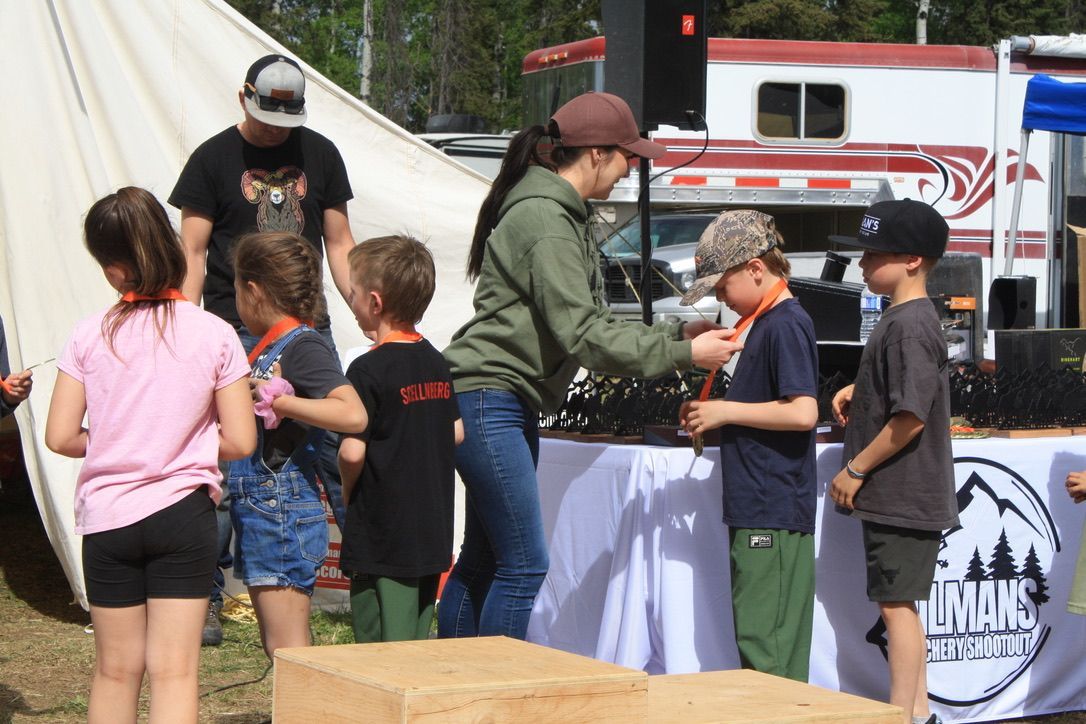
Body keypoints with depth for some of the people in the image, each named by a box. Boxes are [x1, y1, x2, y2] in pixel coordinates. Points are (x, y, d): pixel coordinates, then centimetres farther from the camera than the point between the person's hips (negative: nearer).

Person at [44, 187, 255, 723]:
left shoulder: (89, 336, -4)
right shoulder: (215, 335, -5)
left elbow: (60, 437, -4)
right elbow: (239, 442, -6)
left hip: (107, 517, 1)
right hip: (183, 513, -1)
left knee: (115, 670, 13)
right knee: (174, 671, -1)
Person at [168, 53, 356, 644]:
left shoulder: (320, 154, 11)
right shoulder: (214, 158, 2)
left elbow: (339, 245, 15)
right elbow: (193, 253, 1)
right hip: (234, 331, -2)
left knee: (340, 451, -1)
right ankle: (206, 595, 6)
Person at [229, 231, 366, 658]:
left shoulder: (303, 346, -14)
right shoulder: (267, 347, 13)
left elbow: (353, 415, -30)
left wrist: (275, 400, -24)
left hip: (284, 514, -10)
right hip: (259, 514, 10)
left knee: (286, 650, -8)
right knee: (277, 646, 14)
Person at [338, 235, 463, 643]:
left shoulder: (369, 370, -15)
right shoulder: (436, 362, 7)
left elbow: (352, 452, -19)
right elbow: (456, 433, 16)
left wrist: (347, 492, -1)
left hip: (382, 537, -7)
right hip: (433, 532, 8)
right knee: (418, 648, 15)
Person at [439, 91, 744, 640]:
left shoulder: (563, 216, 17)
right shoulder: (544, 220, -16)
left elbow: (593, 323, 17)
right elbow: (582, 337, -21)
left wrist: (675, 334, 9)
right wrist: (683, 354, -16)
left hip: (510, 404, 11)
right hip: (486, 398, -11)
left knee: (482, 560, 15)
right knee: (524, 564, -9)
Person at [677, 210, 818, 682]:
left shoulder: (785, 324, -13)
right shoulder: (765, 323, 17)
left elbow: (803, 412, -23)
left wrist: (727, 411, -14)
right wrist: (712, 415, 10)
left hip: (774, 514, -11)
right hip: (757, 510, 11)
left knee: (763, 644, -8)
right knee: (761, 639, 14)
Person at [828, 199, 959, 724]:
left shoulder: (910, 325, -18)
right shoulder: (902, 318, 13)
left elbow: (911, 417, -23)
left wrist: (855, 470, -16)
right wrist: (858, 390, 10)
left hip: (905, 497, -10)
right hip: (901, 496, 10)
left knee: (896, 604, -5)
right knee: (901, 605, 15)